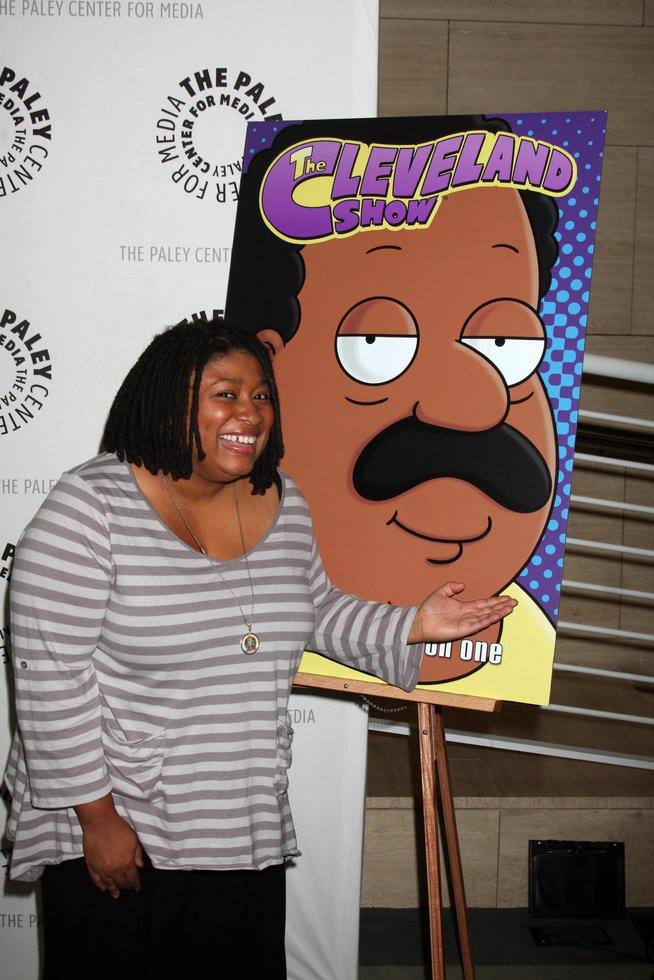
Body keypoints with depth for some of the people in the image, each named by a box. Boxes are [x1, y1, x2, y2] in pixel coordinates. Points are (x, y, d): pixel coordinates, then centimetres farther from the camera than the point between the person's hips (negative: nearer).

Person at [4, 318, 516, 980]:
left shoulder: (284, 505, 2)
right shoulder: (90, 509, -17)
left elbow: (317, 613, 17)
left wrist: (413, 625, 2)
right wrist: (95, 816, -16)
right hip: (111, 829, -5)